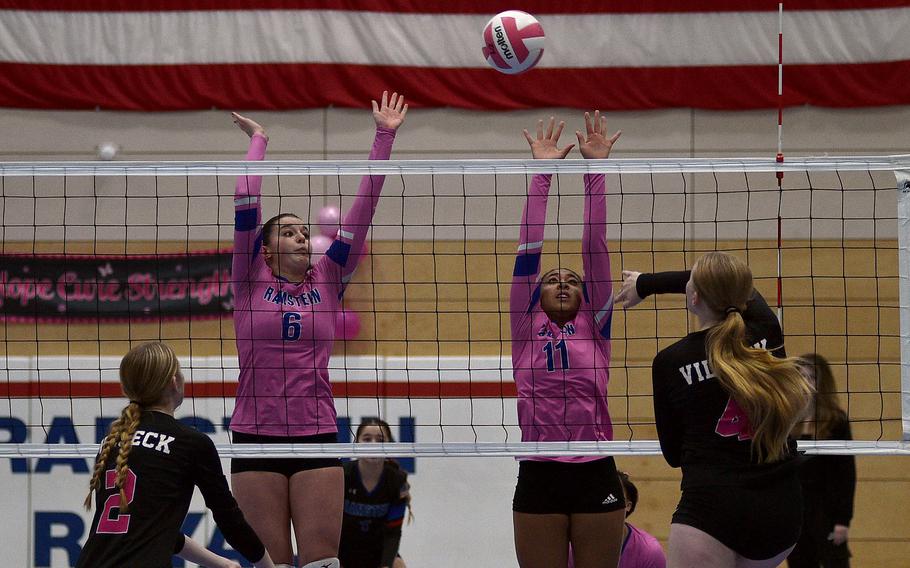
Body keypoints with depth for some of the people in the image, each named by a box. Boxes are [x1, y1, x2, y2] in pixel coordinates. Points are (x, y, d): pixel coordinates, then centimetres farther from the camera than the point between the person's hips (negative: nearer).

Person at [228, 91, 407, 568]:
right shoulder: (251, 282, 6)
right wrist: (257, 141, 8)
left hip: (317, 437, 1)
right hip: (256, 438, -1)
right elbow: (246, 206, 1)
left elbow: (362, 210, 7)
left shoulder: (327, 281, 10)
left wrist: (384, 137, 4)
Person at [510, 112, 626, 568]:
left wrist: (596, 167, 6)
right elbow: (528, 249, 10)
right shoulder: (527, 329, 12)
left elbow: (595, 249, 9)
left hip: (595, 475, 0)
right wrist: (542, 172, 8)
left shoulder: (594, 328, 12)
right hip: (538, 475, 0)